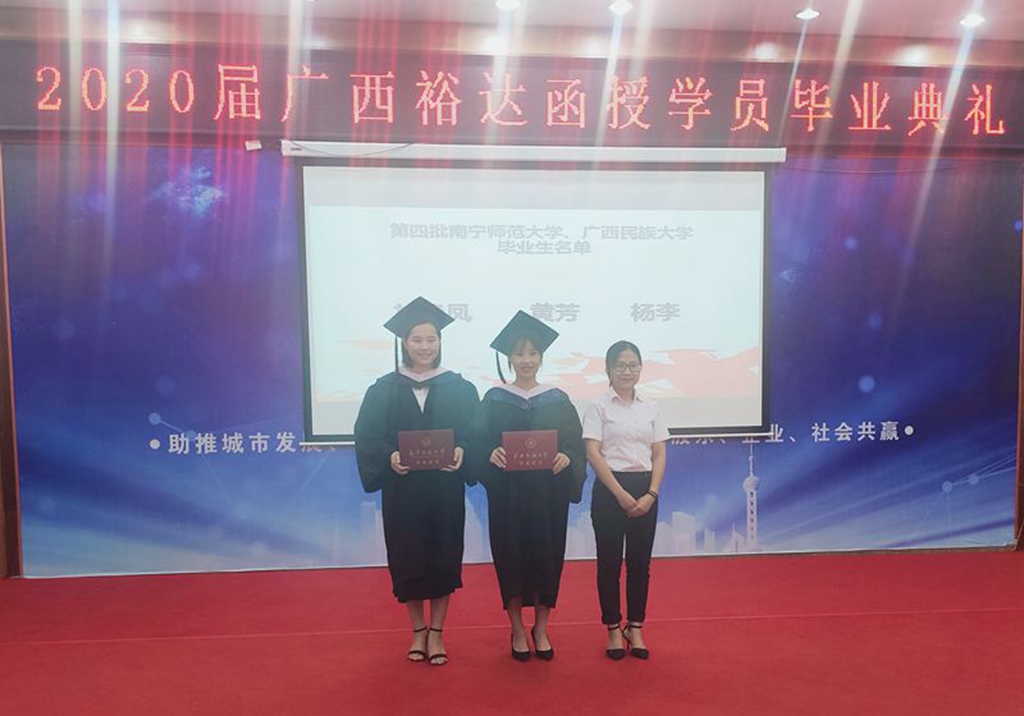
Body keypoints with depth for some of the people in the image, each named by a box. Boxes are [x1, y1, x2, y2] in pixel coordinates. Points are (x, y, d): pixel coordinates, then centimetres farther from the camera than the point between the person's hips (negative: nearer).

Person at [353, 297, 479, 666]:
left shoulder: (459, 388, 1)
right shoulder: (384, 389, 1)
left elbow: (474, 433, -2)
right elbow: (367, 437, -3)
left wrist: (461, 451, -22)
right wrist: (389, 456, -21)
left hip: (445, 489, 0)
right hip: (401, 490, 0)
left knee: (443, 558, 7)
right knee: (408, 559, 8)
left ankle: (436, 632, 22)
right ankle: (418, 629, 26)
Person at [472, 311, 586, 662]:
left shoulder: (557, 400, 4)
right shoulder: (494, 399, 2)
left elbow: (576, 443, 0)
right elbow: (479, 443, -2)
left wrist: (566, 457, -21)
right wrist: (492, 454, -23)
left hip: (548, 494, 1)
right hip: (508, 494, -1)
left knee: (547, 557, 6)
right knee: (511, 558, 4)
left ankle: (541, 629, 24)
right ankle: (517, 630, 21)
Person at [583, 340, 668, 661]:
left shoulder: (650, 407, 7)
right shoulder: (598, 406, -3)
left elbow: (659, 455, 6)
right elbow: (593, 454, -10)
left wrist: (651, 495, -7)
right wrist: (621, 494, -16)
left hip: (645, 491, 3)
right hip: (610, 489, -3)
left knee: (640, 562, 10)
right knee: (610, 562, 5)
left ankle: (635, 628, 23)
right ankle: (613, 629, 18)